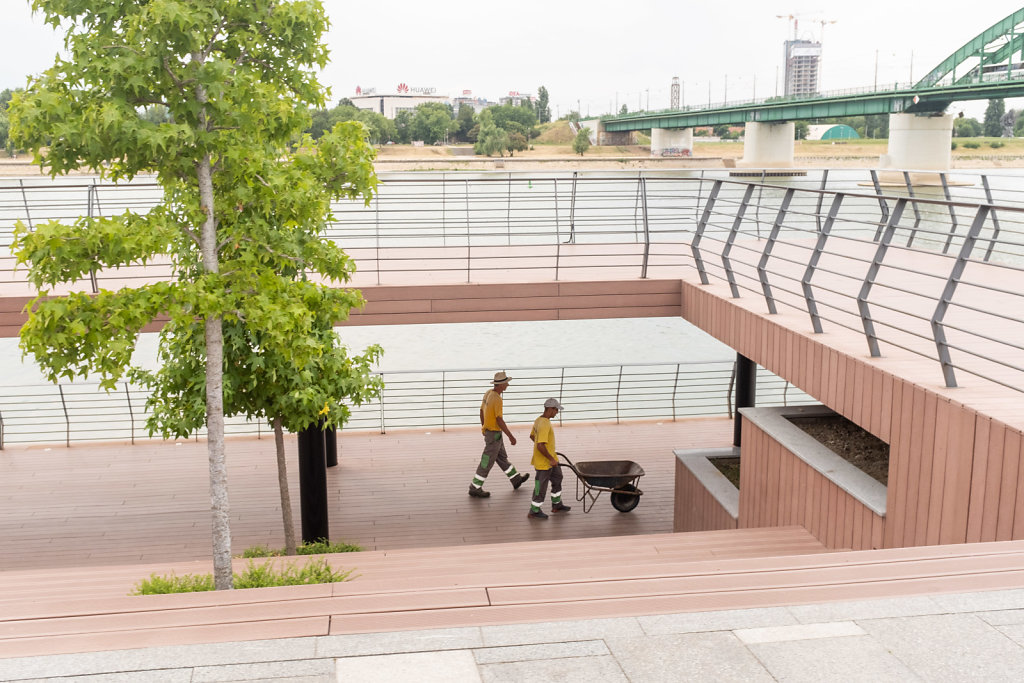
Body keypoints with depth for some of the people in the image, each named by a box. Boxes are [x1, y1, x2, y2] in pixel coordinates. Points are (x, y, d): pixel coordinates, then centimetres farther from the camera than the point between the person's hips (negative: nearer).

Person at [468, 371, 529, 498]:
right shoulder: (497, 399, -26)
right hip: (494, 434, -10)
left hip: (488, 430, 10)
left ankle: (516, 479, 37)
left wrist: (483, 427, 26)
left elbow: (482, 411, 13)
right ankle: (475, 489, 9)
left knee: (502, 457, 21)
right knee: (487, 462, 1)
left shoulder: (488, 394, 2)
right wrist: (511, 436, -24)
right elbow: (499, 420, -29)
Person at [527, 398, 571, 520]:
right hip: (543, 462, -10)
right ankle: (534, 511, 19)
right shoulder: (545, 425, -29)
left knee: (557, 479, 23)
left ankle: (557, 504, 38)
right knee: (541, 487, 4)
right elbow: (540, 445, -33)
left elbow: (532, 436, 16)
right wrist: (551, 459, -23)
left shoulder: (539, 420, 2)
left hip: (550, 458, 10)